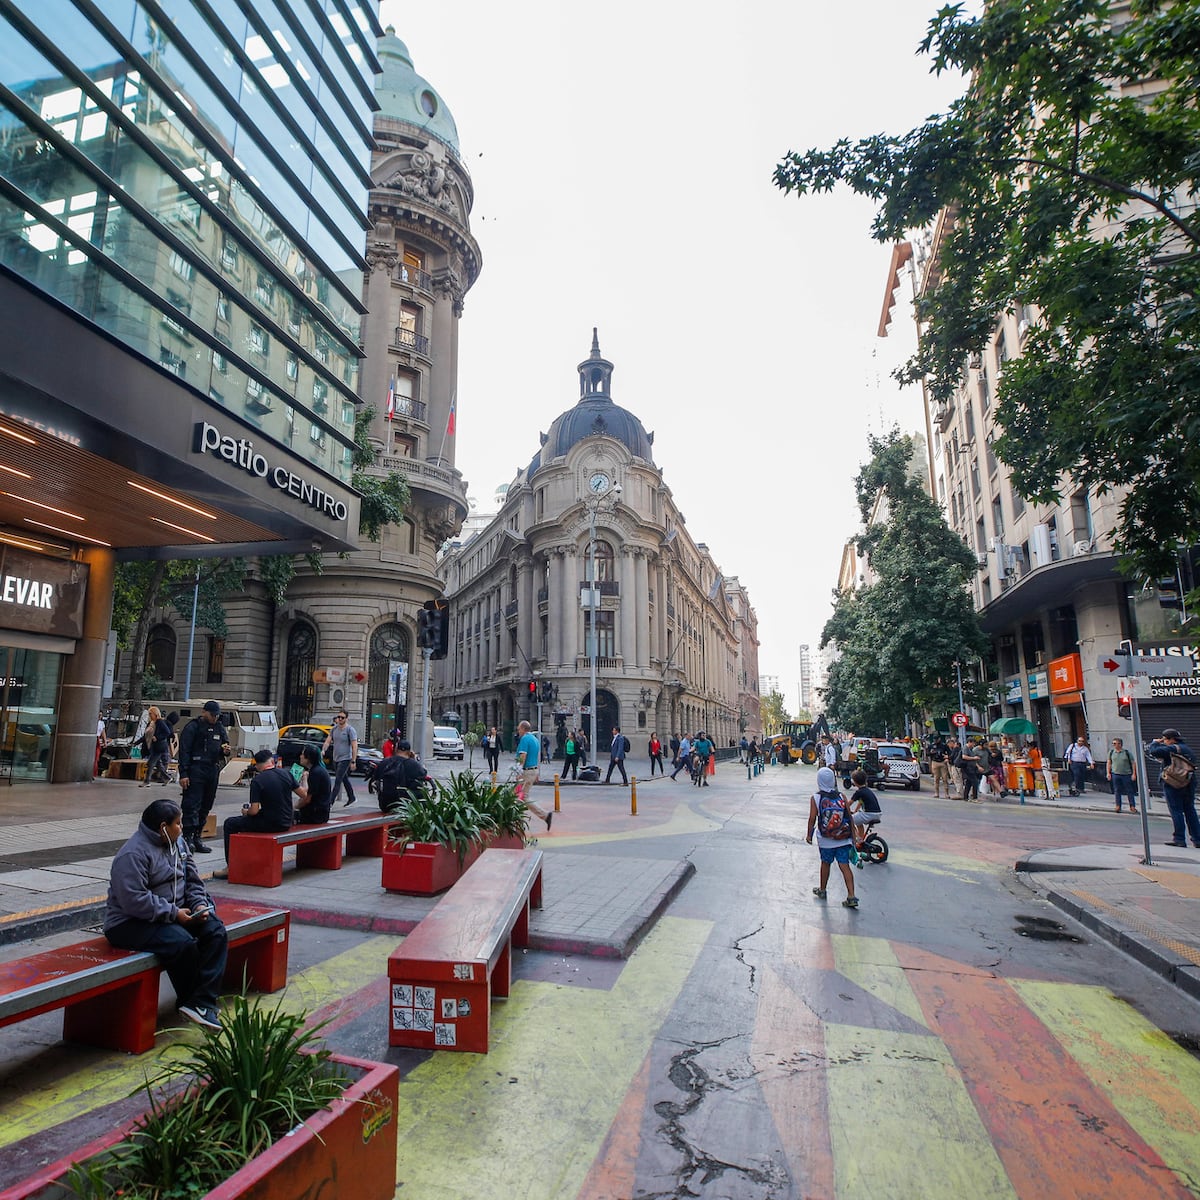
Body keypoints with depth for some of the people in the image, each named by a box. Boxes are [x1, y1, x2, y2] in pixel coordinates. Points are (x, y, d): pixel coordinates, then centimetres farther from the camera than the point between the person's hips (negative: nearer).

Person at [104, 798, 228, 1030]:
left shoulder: (178, 843, 9)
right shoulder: (133, 854, -19)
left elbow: (192, 878, 14)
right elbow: (134, 901, -27)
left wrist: (200, 904, -4)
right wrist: (174, 913, -24)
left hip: (175, 913, 9)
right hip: (130, 923, -8)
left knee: (216, 931, -13)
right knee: (182, 942, -31)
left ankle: (202, 1003, -17)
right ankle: (189, 1001, -5)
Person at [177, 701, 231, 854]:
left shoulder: (219, 728, 15)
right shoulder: (192, 727, -4)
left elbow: (226, 744, 24)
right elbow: (184, 751, -8)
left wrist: (226, 751, -2)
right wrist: (183, 774, -14)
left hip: (213, 771, 6)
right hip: (196, 771, -6)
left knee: (206, 806, 10)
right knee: (192, 805, -8)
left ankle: (196, 837, 19)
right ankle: (187, 837, -3)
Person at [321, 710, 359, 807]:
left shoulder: (350, 730, -12)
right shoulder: (334, 729, 8)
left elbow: (354, 747, -14)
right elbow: (328, 741, 6)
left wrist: (353, 761, -18)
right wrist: (323, 750, -15)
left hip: (345, 759, -7)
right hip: (335, 759, 7)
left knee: (338, 780, -11)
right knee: (344, 779, 17)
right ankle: (352, 798, 30)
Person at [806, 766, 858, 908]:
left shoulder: (816, 798, -10)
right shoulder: (841, 796, -3)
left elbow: (812, 818, -9)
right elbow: (850, 817, -1)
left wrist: (809, 834, 5)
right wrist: (853, 836, 9)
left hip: (825, 840, -1)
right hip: (843, 839, 1)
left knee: (825, 863, 16)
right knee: (844, 866, 4)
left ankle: (822, 890, 32)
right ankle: (851, 896, -3)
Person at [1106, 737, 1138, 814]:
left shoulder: (1127, 752, -2)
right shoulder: (1111, 752, 7)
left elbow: (1133, 763, 0)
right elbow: (1108, 763, 12)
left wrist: (1134, 774, -5)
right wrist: (1108, 773, 6)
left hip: (1126, 775, -2)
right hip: (1115, 774, 2)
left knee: (1130, 791, 3)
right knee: (1117, 791, 5)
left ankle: (1132, 806, 12)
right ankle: (1118, 806, 11)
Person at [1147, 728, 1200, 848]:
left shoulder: (1172, 749, -11)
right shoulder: (1188, 749, 15)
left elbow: (1153, 751, -23)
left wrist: (1155, 742, -3)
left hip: (1173, 785, -8)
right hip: (1189, 784, 8)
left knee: (1176, 811, -4)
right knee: (1190, 811, 13)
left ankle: (1179, 839, -4)